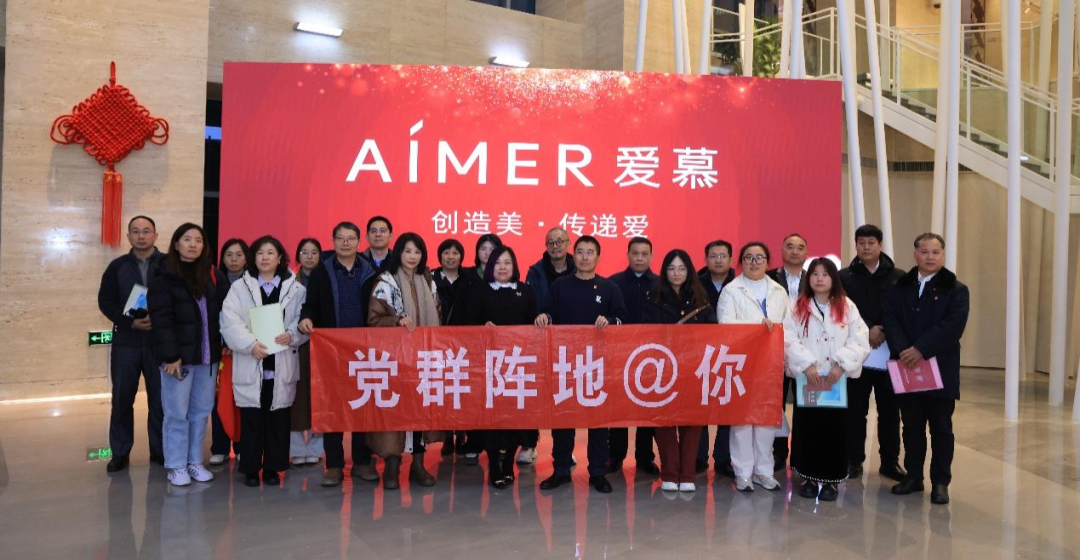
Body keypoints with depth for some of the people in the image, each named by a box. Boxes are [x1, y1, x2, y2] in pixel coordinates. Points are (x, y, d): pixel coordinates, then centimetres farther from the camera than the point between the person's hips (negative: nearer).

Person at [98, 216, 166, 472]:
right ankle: (120, 453, 17)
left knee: (160, 399, 5)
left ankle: (160, 451, 16)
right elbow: (105, 301, 4)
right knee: (122, 399, 6)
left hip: (159, 342, -2)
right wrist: (131, 322, -10)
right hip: (126, 341, 2)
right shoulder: (118, 266, 6)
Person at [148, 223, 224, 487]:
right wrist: (171, 355, -17)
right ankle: (176, 466, 13)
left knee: (201, 411, 11)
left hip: (208, 356, 5)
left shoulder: (210, 275, 10)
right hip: (179, 356, -5)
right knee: (177, 413, 1)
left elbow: (222, 312, 12)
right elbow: (162, 320, -11)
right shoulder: (164, 278, -5)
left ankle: (195, 462, 22)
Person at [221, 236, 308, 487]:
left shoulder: (295, 288, 6)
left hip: (282, 366, 0)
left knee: (278, 419, 7)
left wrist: (292, 336, -16)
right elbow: (230, 322, -5)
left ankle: (273, 467, 19)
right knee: (251, 419, 5)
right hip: (250, 366, 0)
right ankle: (251, 468, 17)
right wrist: (251, 344, -18)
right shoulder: (239, 287, 5)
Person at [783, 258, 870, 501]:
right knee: (806, 426, 3)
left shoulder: (847, 307, 5)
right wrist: (807, 364, -14)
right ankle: (809, 477, 16)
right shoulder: (798, 307, 4)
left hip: (838, 379, 0)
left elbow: (859, 341, -3)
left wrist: (841, 364, -14)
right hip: (806, 378, 0)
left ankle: (830, 480, 14)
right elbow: (788, 339, -4)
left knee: (835, 427, 2)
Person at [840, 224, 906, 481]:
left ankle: (890, 462, 19)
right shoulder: (844, 277, 3)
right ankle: (854, 460, 17)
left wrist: (884, 331, -13)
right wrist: (867, 330, -14)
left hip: (889, 353, 1)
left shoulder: (898, 277, 4)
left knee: (890, 410, 7)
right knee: (855, 409, 6)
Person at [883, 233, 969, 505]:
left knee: (941, 428, 7)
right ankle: (913, 476, 22)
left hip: (941, 370, -3)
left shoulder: (956, 290, -1)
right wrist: (903, 350, -18)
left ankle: (940, 482, 17)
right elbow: (890, 320, -2)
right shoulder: (900, 287, 8)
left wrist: (921, 349, -21)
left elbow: (953, 326, -14)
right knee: (912, 426, 11)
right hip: (906, 368, 3)